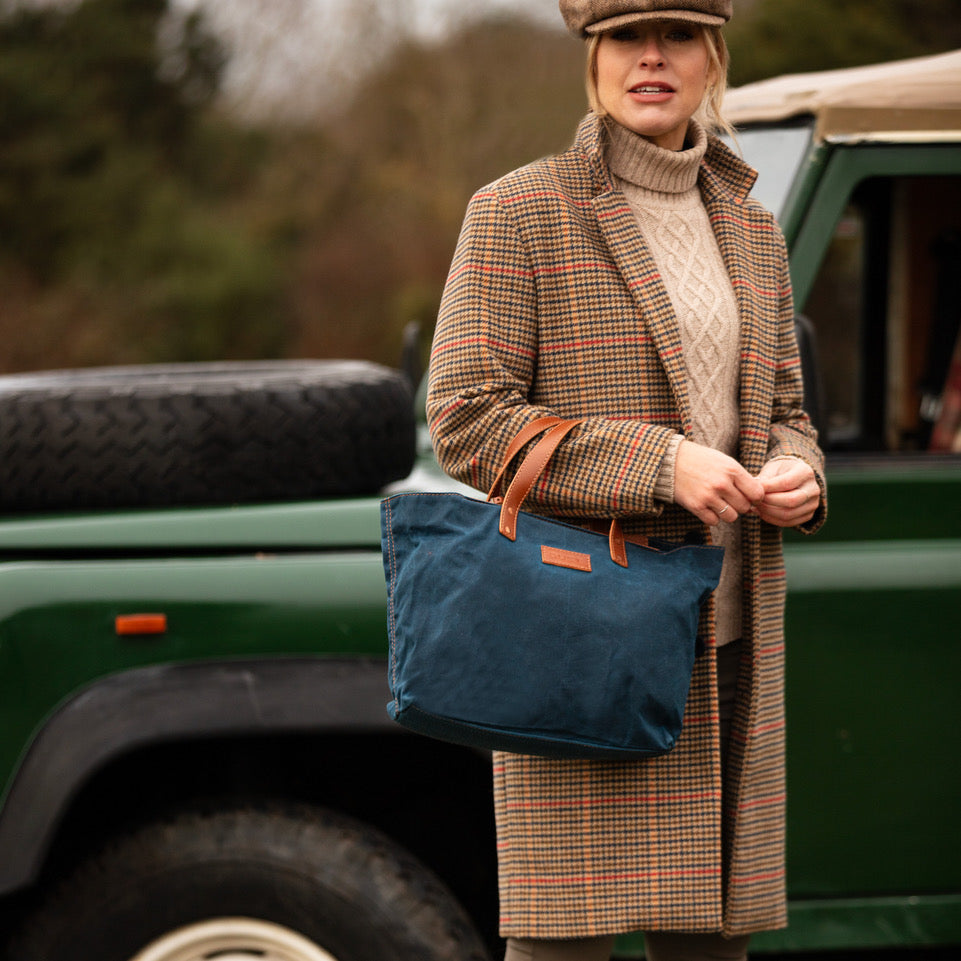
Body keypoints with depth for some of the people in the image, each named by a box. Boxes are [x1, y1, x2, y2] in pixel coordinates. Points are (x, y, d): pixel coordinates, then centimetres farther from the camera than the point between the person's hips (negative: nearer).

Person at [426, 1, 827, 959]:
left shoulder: (748, 229, 13)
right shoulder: (517, 213, -5)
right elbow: (467, 421, -11)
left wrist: (796, 480, -6)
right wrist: (660, 465, -19)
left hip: (722, 637, 5)